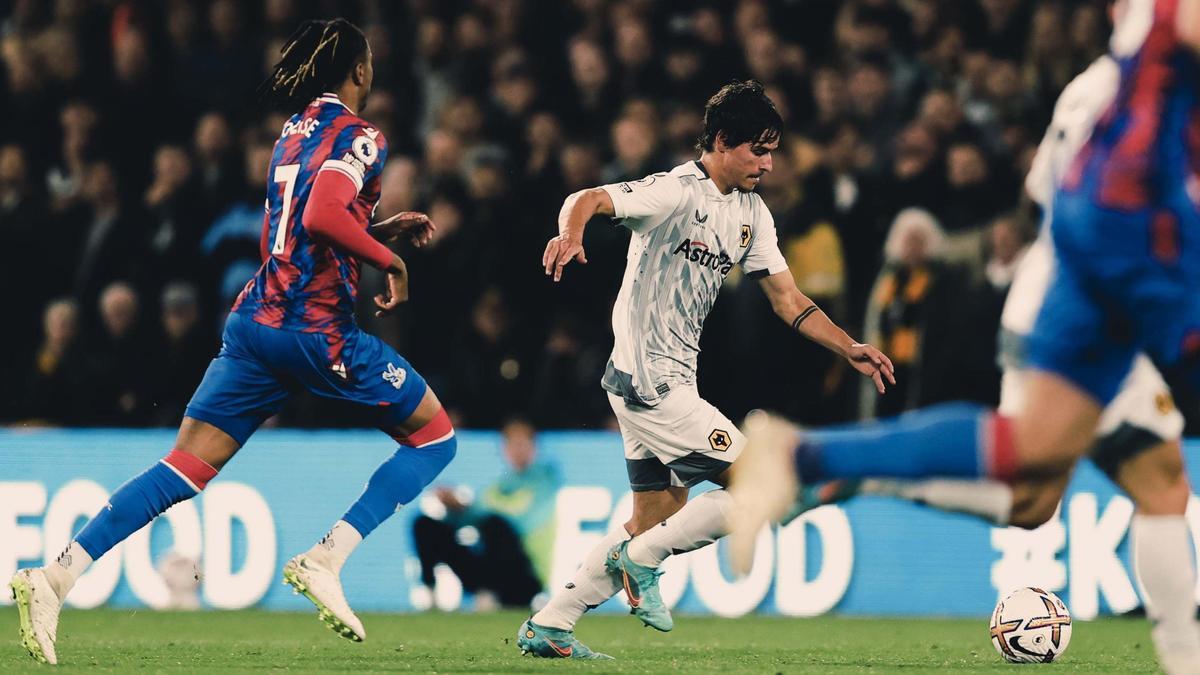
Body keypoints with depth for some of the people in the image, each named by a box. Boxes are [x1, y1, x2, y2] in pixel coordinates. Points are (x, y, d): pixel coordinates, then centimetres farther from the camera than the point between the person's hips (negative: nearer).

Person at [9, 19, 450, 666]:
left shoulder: (292, 133, 20)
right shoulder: (359, 136, -6)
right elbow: (322, 219, -23)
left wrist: (379, 228, 29)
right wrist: (390, 259, -10)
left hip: (255, 319, 7)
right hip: (317, 327, -7)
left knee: (185, 468, 2)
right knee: (434, 437, 9)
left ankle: (55, 576, -13)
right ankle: (324, 559, -6)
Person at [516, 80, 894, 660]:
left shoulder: (751, 214, 10)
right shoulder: (678, 192, -15)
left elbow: (788, 299, 13)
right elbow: (589, 199, -28)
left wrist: (849, 350, 1)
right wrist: (571, 233, -50)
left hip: (672, 382, 10)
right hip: (647, 379, -10)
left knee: (657, 518, 15)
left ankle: (548, 627, 20)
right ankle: (642, 559, 1)